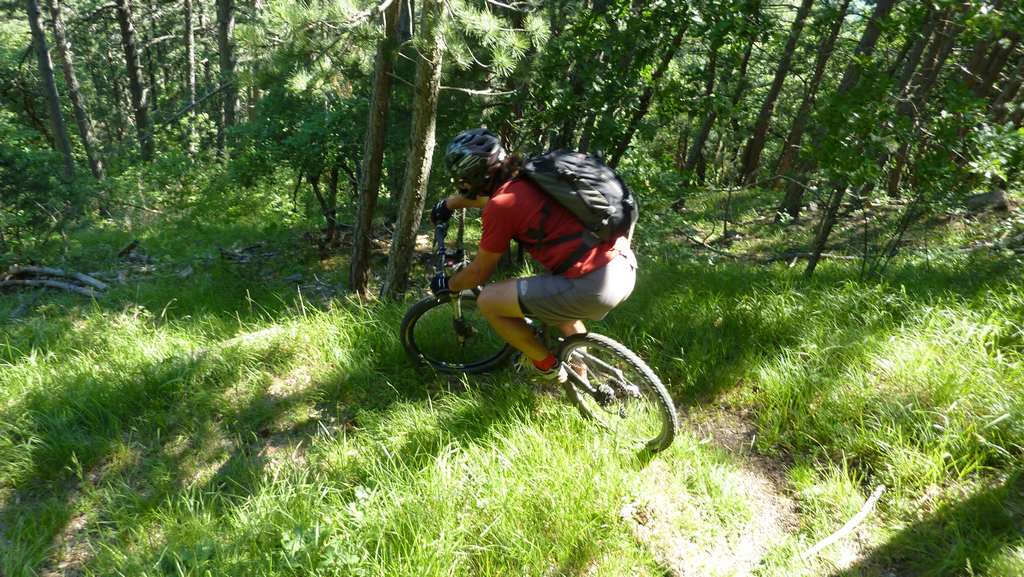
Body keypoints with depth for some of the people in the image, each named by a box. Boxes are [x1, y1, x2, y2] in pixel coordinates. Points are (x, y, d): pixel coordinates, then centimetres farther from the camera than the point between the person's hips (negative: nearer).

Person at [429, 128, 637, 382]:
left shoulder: (501, 206, -9)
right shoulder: (528, 179, 15)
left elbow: (480, 272, 5)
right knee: (554, 295, 38)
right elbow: (484, 195, 37)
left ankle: (548, 366, 17)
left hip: (595, 286, -9)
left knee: (488, 301, 1)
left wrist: (448, 285, 24)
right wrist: (448, 203, 54)